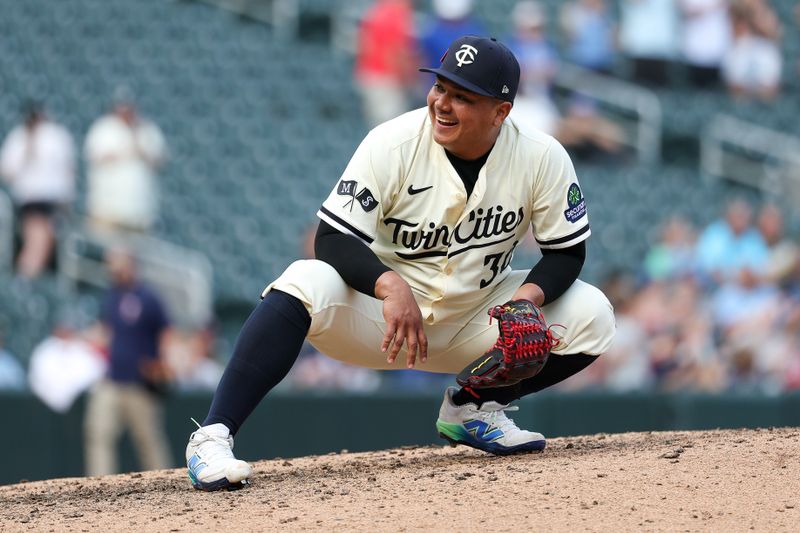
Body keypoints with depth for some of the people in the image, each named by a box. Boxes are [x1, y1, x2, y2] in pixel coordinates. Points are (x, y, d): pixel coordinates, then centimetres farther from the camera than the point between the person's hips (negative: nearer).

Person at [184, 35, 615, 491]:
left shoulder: (543, 158, -13)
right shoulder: (393, 143, -19)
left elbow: (567, 251, -4)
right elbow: (333, 239, -21)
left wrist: (529, 296, -26)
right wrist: (392, 286, -41)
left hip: (475, 321, 3)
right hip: (378, 308, -3)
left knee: (591, 316, -15)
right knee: (306, 282, -35)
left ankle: (475, 406, 8)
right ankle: (212, 437, -37)